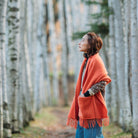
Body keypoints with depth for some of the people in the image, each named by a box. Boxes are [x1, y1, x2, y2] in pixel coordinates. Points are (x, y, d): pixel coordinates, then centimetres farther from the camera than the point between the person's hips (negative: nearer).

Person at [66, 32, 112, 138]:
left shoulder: (96, 60, -10)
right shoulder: (87, 60, 17)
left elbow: (103, 81, -19)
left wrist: (87, 93, -18)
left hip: (92, 108, -9)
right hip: (83, 109, 9)